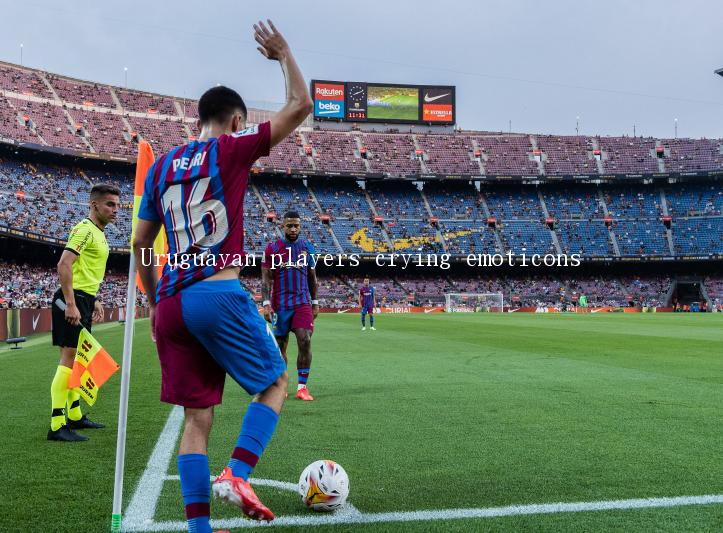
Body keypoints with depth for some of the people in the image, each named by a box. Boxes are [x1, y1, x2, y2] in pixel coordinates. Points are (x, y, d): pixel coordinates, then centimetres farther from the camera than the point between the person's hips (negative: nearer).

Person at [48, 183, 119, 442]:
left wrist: (94, 301, 24)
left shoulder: (99, 233, 18)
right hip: (73, 299, -10)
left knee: (76, 359, 16)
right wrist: (70, 304, -27)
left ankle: (75, 416, 26)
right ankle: (57, 426, -9)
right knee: (69, 358, -11)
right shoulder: (85, 229, -12)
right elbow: (64, 264, -23)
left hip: (84, 300, 10)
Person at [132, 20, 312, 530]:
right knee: (275, 381, 12)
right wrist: (284, 54, 19)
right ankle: (237, 475, -6)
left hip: (170, 305, 6)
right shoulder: (231, 150, 1)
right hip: (219, 294, -6)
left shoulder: (161, 166, 17)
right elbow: (300, 105, 4)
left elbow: (140, 245, 19)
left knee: (197, 416, 10)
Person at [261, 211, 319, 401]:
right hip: (280, 305, -1)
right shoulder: (272, 248, 0)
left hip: (302, 303, 1)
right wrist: (266, 304, -10)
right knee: (280, 346, 5)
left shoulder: (308, 248, 8)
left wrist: (315, 303, 13)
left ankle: (302, 387, -5)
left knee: (305, 342, -12)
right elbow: (266, 279, -1)